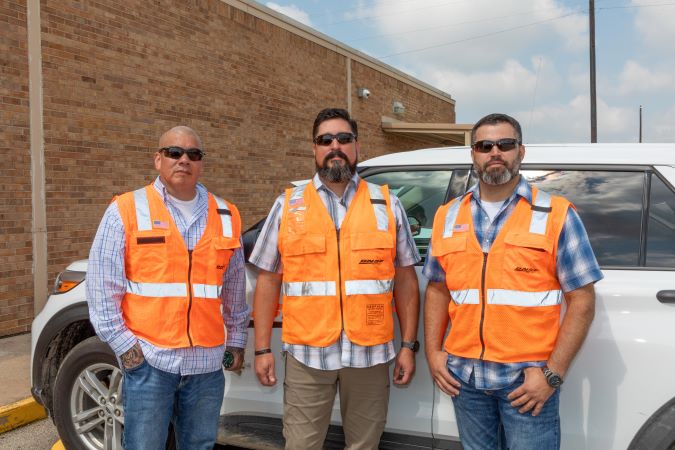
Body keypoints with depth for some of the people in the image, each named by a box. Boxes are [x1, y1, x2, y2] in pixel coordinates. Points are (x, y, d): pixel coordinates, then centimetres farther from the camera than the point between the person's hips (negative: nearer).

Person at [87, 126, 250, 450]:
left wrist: (236, 339, 17)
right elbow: (102, 286, -3)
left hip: (206, 363, 4)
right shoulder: (127, 210, -2)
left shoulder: (225, 216, 9)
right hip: (147, 361, -3)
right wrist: (122, 343, -7)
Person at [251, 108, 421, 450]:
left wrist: (408, 345, 1)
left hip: (370, 353, 1)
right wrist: (262, 349, 2)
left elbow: (405, 280, 6)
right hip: (306, 355, 0)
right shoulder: (288, 206, 5)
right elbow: (268, 281, 6)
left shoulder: (387, 205, 5)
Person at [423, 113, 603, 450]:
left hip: (528, 379, -3)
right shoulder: (448, 217, 8)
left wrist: (552, 374, -11)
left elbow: (582, 301, -5)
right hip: (464, 377, 4)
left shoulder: (555, 215, -3)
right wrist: (432, 351, 3)